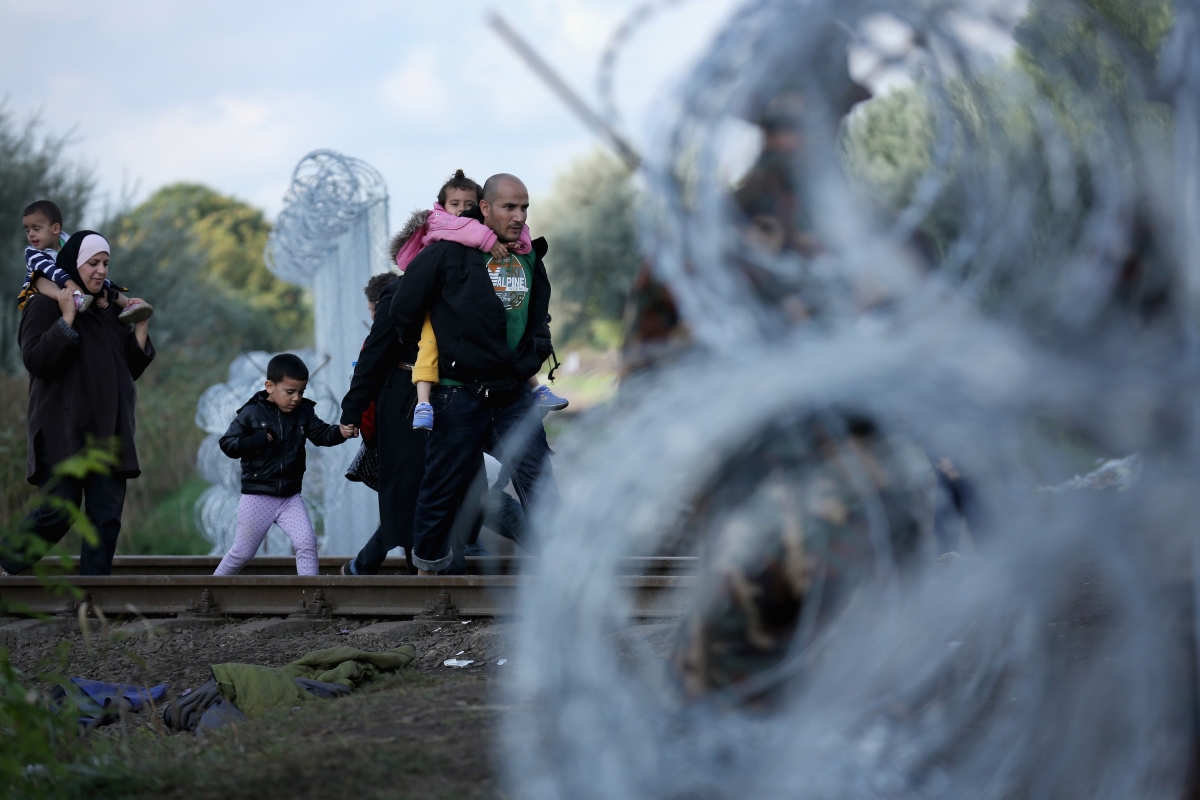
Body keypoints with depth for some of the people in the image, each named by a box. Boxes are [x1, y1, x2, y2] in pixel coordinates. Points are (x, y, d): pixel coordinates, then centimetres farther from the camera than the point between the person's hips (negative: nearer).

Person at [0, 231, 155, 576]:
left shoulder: (110, 309, 18)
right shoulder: (46, 305, -1)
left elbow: (131, 369, 19)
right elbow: (35, 360, -14)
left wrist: (141, 328, 6)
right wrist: (67, 319, -18)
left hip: (107, 431, 6)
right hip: (63, 429, -6)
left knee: (107, 515, -3)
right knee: (58, 511, -12)